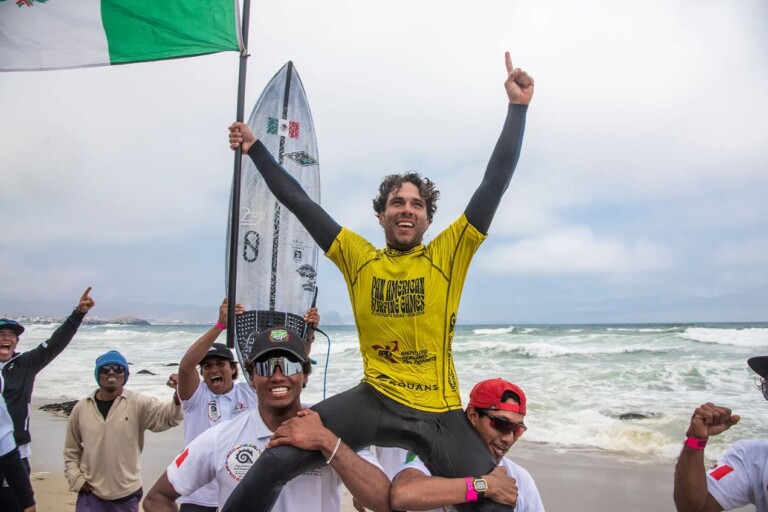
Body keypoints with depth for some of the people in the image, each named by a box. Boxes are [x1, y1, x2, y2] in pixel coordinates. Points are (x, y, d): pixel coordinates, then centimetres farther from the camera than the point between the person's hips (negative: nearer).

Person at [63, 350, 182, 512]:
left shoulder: (138, 404, -8)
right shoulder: (81, 408, 1)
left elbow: (167, 415, -24)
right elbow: (71, 450, 12)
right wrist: (76, 479, 1)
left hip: (127, 495, -1)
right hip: (90, 495, 1)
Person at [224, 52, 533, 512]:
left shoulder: (448, 255, -2)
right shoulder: (358, 258, 4)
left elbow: (495, 184, -5)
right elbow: (299, 202, 8)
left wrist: (518, 107, -7)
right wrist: (256, 148, 12)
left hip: (439, 411, 0)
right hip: (375, 401, 1)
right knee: (277, 461, -10)